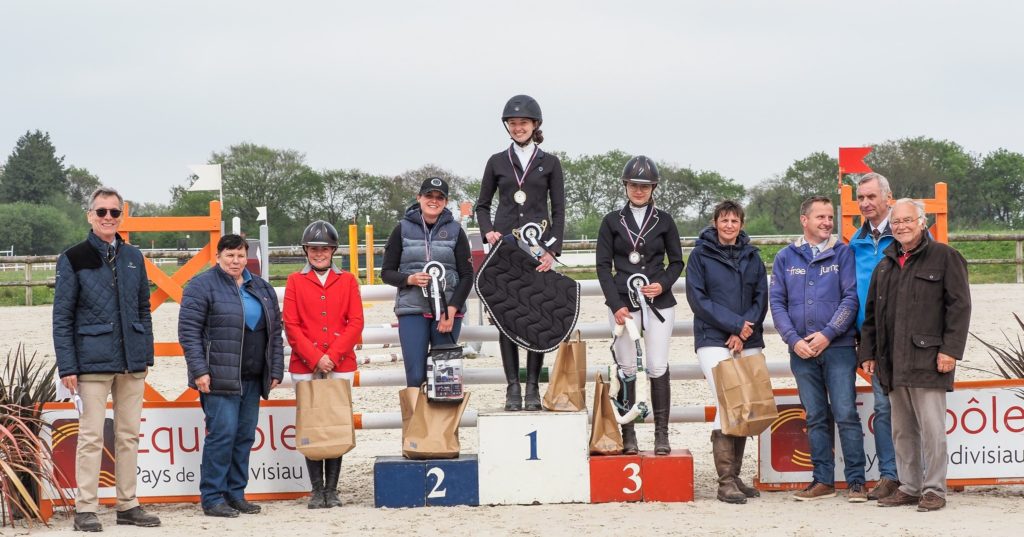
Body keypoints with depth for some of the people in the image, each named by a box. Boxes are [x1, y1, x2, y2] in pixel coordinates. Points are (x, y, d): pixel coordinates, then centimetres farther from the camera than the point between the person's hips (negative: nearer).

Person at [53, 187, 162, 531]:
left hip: (132, 361, 5)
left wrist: (146, 355, 10)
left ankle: (128, 505, 16)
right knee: (91, 436, -4)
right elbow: (62, 317, -4)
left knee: (129, 435, 9)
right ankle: (85, 509, 1)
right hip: (93, 360, -5)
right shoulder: (74, 259, -2)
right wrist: (67, 367, -10)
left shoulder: (133, 257, 12)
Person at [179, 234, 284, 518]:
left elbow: (275, 332, 18)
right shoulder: (202, 286, -4)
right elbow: (188, 330, -9)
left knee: (245, 436, 9)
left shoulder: (262, 289, 16)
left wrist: (275, 371, 10)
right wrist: (199, 370, -16)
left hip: (252, 380, 7)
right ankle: (212, 497, -2)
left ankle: (236, 493, 18)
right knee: (222, 434, -9)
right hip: (219, 378, -7)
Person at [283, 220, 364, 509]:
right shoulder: (295, 281, 7)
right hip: (305, 366, -1)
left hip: (340, 365, 1)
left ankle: (332, 489, 5)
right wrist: (315, 358, -9)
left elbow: (356, 323, 2)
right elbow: (291, 326, 1)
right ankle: (317, 489, 5)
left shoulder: (347, 280, 9)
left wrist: (333, 356, -9)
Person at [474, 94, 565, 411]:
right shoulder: (497, 162, 10)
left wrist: (553, 250, -7)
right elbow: (482, 205, 16)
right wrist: (488, 231, -4)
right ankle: (513, 387, 2)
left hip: (538, 247, -1)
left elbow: (559, 210, 5)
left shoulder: (549, 164, 7)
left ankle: (533, 386, 4)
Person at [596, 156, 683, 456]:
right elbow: (603, 265, 3)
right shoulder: (612, 222, 6)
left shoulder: (663, 221, 7)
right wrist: (616, 304, -7)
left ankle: (662, 434, 0)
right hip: (623, 303, 0)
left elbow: (677, 262, 12)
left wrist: (663, 284, -9)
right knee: (627, 369, 1)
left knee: (658, 367, -5)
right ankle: (628, 436, 5)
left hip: (659, 303, 0)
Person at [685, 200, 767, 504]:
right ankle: (726, 481, -13)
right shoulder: (701, 255, 3)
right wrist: (735, 324, -11)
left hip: (748, 342, 4)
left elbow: (761, 298, 8)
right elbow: (698, 299, -4)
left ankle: (735, 476, 10)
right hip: (713, 340, -4)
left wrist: (743, 333, -6)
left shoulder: (751, 256, 13)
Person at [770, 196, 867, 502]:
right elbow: (777, 303, 6)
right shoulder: (786, 258, 10)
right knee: (815, 417, 8)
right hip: (801, 351, 3)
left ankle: (855, 480, -1)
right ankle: (823, 480, 13)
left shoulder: (843, 254, 3)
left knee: (846, 414, -6)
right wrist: (794, 339, -7)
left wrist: (828, 334, -13)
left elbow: (851, 298, -4)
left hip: (838, 347, -3)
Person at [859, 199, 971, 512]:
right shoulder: (885, 265, 20)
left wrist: (950, 349, -13)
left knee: (931, 426, -7)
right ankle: (909, 487, 17)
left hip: (927, 358, -6)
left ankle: (934, 489, -1)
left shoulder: (945, 257, 0)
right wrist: (868, 353, 16)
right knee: (902, 430, 9)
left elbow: (959, 305, -6)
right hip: (893, 363, 7)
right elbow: (871, 313, 24)